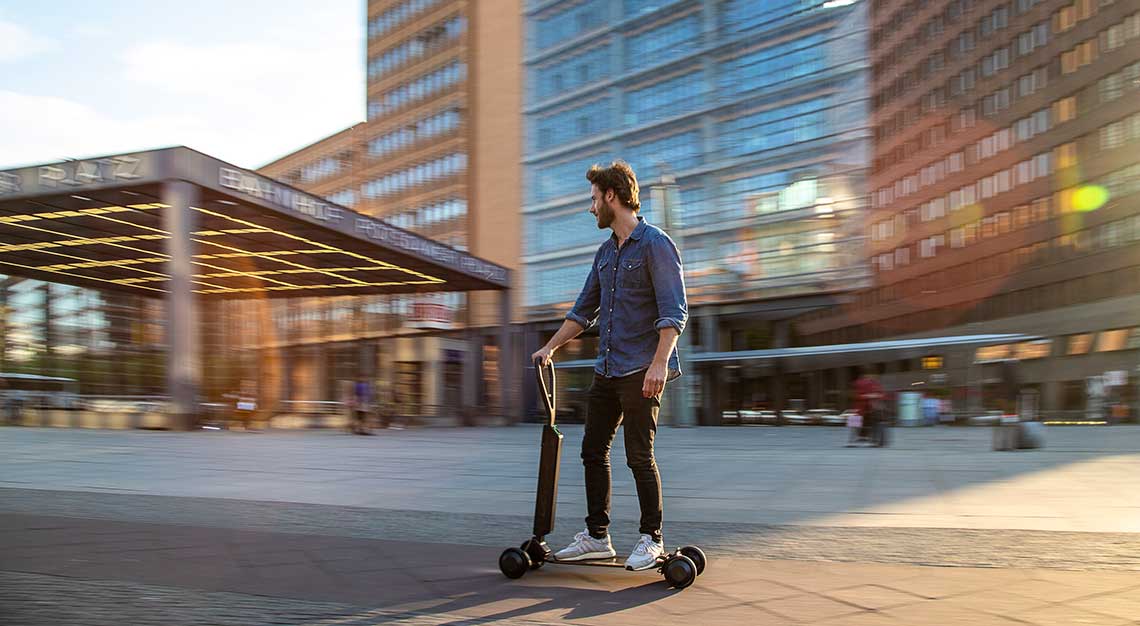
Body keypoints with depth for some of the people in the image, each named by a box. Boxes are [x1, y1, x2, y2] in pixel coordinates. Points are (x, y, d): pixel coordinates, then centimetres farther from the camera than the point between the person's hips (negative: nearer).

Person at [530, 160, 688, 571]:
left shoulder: (655, 244, -9)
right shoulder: (605, 252, 16)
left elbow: (674, 311, -16)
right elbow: (584, 310, 23)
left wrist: (659, 363, -24)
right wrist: (550, 347, 20)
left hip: (641, 371, -8)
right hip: (607, 369, 8)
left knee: (639, 456, -3)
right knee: (593, 451, 9)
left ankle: (652, 539, 11)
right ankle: (597, 537, 19)